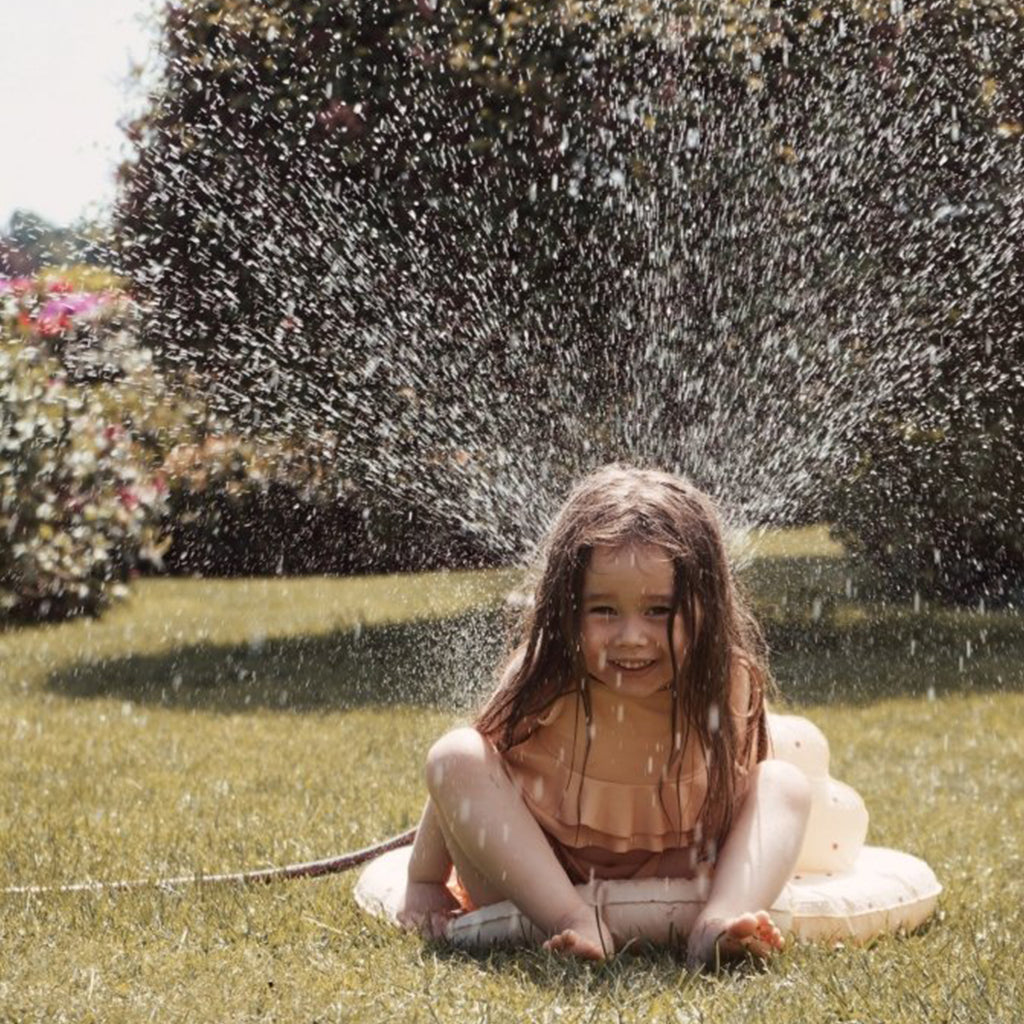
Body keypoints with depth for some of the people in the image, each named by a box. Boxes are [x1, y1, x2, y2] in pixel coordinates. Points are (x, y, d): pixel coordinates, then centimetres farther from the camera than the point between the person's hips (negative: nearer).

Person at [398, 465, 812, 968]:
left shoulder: (728, 688, -15)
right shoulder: (544, 682, -21)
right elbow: (458, 782, -10)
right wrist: (424, 886, -5)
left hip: (672, 887, 2)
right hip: (542, 886, -1)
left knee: (784, 782, -13)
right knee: (455, 754, -24)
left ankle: (717, 925, -34)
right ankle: (577, 924, -31)